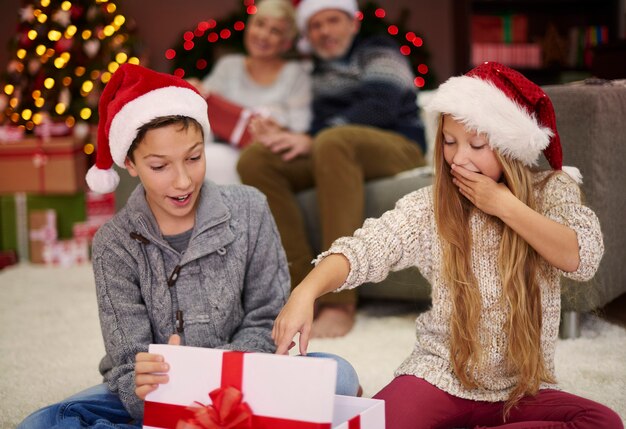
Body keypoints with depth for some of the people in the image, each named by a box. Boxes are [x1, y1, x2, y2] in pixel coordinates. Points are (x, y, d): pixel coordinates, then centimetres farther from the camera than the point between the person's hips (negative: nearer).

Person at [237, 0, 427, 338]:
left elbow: (379, 107, -9)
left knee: (333, 140, -39)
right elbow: (319, 122, 15)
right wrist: (288, 138, -10)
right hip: (333, 153, 5)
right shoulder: (318, 68, 27)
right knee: (254, 159, -18)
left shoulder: (378, 51, 10)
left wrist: (311, 139, -19)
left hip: (397, 147, -5)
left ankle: (341, 300, -44)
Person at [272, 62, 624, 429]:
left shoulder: (552, 191, -1)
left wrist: (504, 205, -16)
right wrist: (307, 291, -37)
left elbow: (584, 257, -18)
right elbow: (363, 248, -19)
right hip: (439, 380, -2)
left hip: (522, 391, 3)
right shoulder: (431, 206, -4)